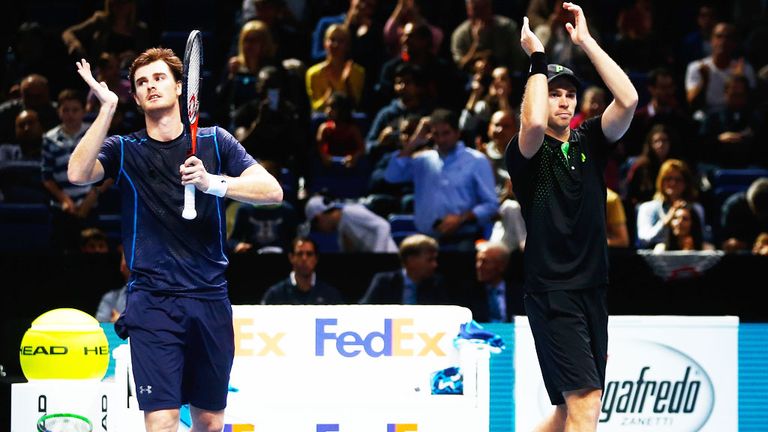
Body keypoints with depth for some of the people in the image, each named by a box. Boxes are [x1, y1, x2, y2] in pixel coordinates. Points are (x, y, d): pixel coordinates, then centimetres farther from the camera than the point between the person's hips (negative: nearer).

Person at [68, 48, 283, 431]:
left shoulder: (214, 142, 9)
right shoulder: (124, 150, 6)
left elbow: (272, 191, -2)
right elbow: (78, 174, -14)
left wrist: (213, 182, -18)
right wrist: (107, 107, -17)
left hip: (210, 301, 2)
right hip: (152, 302, -2)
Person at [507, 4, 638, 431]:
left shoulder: (590, 142, 11)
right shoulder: (526, 153, -3)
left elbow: (628, 100, -5)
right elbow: (534, 124, -27)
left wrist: (587, 41, -6)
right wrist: (538, 58, -15)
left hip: (593, 291, 6)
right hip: (551, 293, -6)